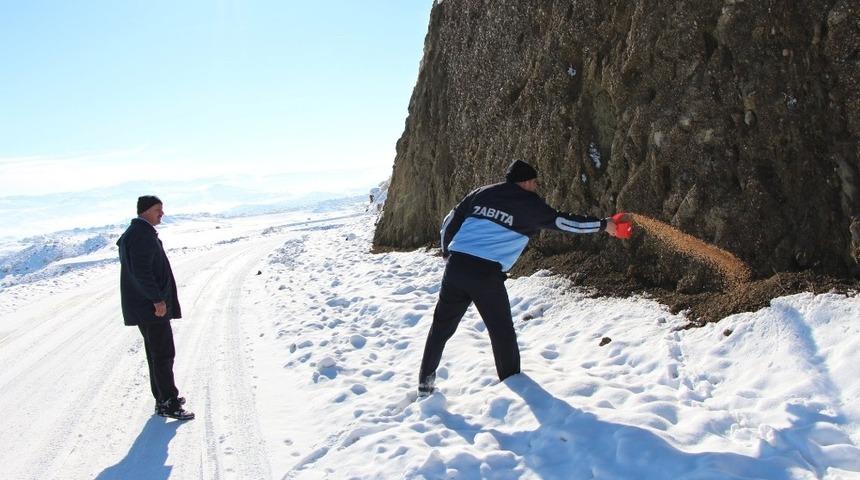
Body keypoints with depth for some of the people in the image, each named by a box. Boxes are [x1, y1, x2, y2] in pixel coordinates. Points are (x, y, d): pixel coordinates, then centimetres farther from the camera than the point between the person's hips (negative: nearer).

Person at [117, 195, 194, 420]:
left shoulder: (143, 233, 18)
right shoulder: (142, 235, -16)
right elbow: (142, 272, -24)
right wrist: (157, 299, -23)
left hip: (145, 306, 11)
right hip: (151, 307, -11)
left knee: (156, 353, 16)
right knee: (163, 354, -6)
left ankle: (164, 399, 24)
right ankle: (168, 403, -1)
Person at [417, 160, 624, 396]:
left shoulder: (481, 193, 15)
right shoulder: (529, 203, 3)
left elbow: (450, 221, 16)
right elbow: (564, 221, 5)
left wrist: (447, 252, 31)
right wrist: (603, 224, 16)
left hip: (455, 266, 5)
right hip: (486, 274, -4)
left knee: (442, 325, 15)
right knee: (502, 333, 12)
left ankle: (425, 384, 21)